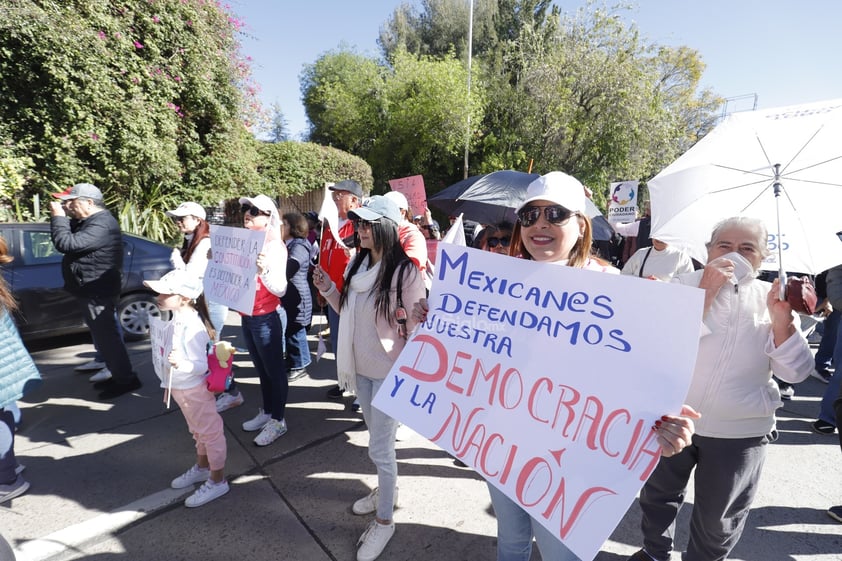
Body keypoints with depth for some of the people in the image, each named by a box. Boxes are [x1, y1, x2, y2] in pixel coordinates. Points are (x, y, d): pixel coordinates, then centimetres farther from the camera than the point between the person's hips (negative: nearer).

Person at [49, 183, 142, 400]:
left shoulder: (101, 225, -22)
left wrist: (57, 216, -17)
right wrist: (62, 217, 4)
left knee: (106, 336, -4)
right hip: (92, 290, 11)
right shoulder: (90, 221, 13)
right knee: (103, 335, 17)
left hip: (97, 292, -11)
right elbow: (71, 236, 18)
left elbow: (66, 243, -28)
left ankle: (126, 379, 5)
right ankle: (118, 375, 28)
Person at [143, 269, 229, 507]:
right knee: (198, 431, 26)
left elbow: (201, 365, -27)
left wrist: (180, 364, -46)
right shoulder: (177, 320, 0)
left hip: (194, 389, -9)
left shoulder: (192, 327, -29)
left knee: (210, 432, 7)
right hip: (180, 388, 9)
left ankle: (218, 481, 22)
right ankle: (202, 468, 46)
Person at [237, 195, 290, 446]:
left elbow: (280, 289, -22)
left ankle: (278, 420, 18)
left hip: (265, 319, -8)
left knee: (274, 370, 5)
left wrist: (264, 270, -39)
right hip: (246, 317, 8)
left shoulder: (275, 246, -14)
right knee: (261, 369, 20)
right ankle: (266, 412, 35)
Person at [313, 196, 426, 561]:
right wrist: (327, 289, -2)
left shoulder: (405, 271, -19)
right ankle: (385, 490, 46)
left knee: (380, 449, 5)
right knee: (377, 439, 23)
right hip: (360, 367, 7)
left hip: (390, 371, -7)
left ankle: (385, 520, 27)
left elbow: (417, 328, -17)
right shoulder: (358, 265, 3)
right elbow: (349, 312, 11)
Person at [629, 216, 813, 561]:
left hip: (740, 431, 0)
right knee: (657, 493, 20)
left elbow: (795, 372, -7)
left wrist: (781, 318, -22)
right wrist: (705, 293, -26)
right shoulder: (685, 285, -7)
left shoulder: (773, 298, -3)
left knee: (718, 516, 17)